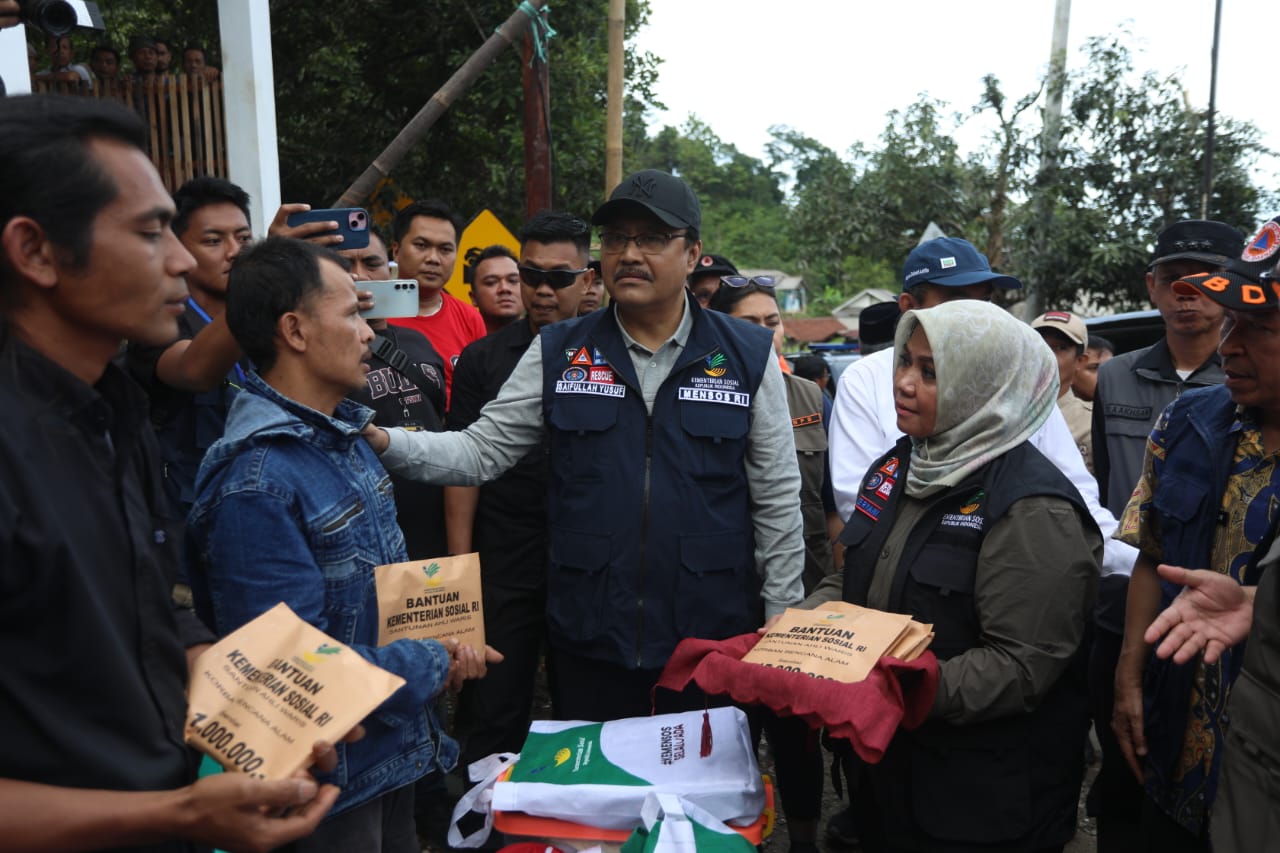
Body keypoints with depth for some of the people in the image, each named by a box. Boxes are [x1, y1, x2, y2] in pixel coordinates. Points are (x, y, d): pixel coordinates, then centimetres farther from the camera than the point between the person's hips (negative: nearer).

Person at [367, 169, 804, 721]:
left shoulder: (748, 356, -1)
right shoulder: (558, 353, 2)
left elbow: (776, 498, 2)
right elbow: (482, 451, -1)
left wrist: (781, 622, 1)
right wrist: (384, 442, -17)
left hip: (713, 638, 0)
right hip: (588, 640, 1)